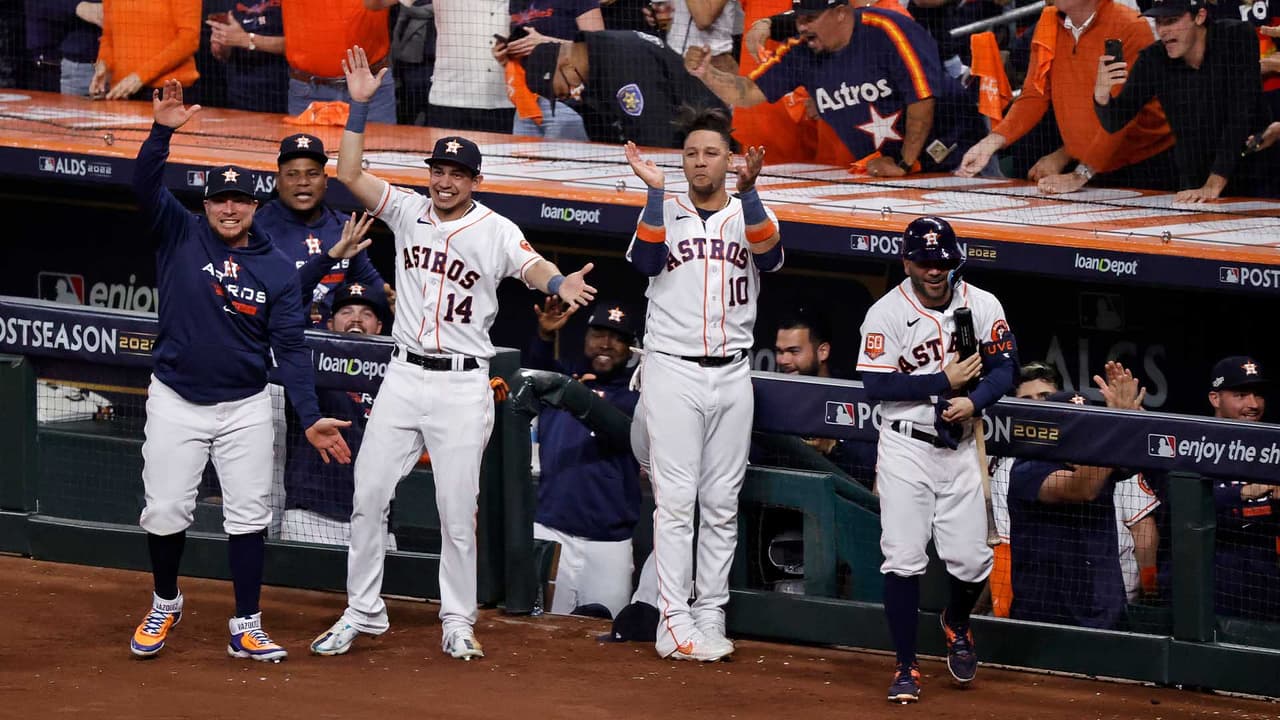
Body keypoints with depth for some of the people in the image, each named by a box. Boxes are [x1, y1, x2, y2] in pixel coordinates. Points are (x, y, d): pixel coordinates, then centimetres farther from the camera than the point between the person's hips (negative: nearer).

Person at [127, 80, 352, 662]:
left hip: (245, 409, 1)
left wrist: (310, 417, -11)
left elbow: (290, 349, -2)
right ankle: (165, 604, 27)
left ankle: (246, 629, 9)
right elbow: (145, 184, -17)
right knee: (164, 512, 1)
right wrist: (162, 131, -33)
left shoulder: (277, 269, 0)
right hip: (176, 401, -1)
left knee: (248, 515, 0)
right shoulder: (180, 236, -1)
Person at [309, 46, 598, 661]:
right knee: (367, 496, 2)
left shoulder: (495, 230, -2)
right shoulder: (408, 211, 5)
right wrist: (359, 105, -11)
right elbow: (349, 173, -1)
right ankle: (362, 612, 14)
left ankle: (458, 624, 12)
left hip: (463, 386, -3)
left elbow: (531, 265, -13)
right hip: (403, 378, 3)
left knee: (458, 512, 1)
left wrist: (561, 284, -36)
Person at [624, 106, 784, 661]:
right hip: (673, 370, -3)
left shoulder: (749, 215, 8)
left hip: (732, 373, 3)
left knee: (722, 504, 6)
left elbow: (769, 254, -15)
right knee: (676, 500, -6)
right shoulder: (662, 212, 5)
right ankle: (674, 620, -7)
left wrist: (748, 191, -32)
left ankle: (710, 615, 12)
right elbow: (646, 261, -15)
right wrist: (656, 191, -24)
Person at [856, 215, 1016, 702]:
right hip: (906, 447, -3)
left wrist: (974, 402, -19)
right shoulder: (887, 313, -8)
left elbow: (1003, 367, 1)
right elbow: (875, 385, -13)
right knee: (903, 558, -10)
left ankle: (956, 624, 34)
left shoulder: (982, 306, 1)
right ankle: (906, 667, 1)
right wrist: (944, 381, -17)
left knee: (971, 560, 0)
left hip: (961, 447, 3)